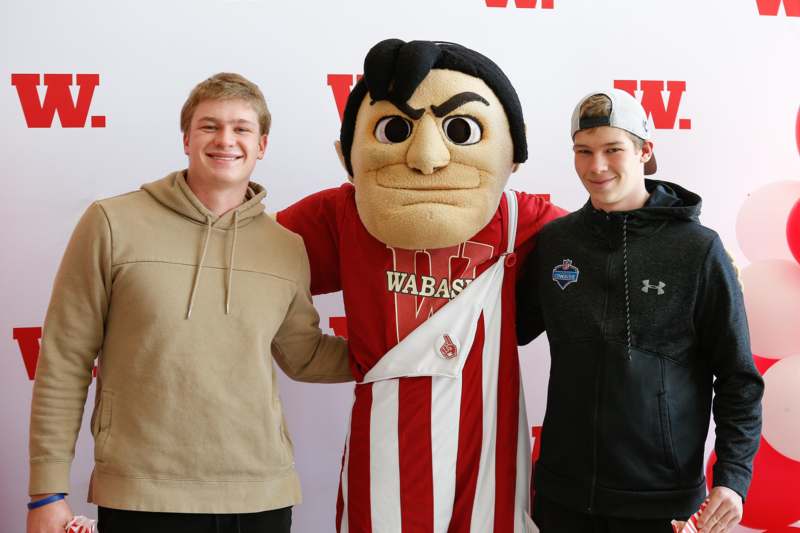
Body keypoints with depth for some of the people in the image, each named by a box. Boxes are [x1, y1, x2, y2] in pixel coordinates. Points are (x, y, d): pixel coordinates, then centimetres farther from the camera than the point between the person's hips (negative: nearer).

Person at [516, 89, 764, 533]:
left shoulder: (698, 249, -7)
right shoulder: (554, 241, 2)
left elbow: (737, 377, -4)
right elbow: (514, 327, 15)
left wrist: (733, 477, -12)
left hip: (662, 496, -2)